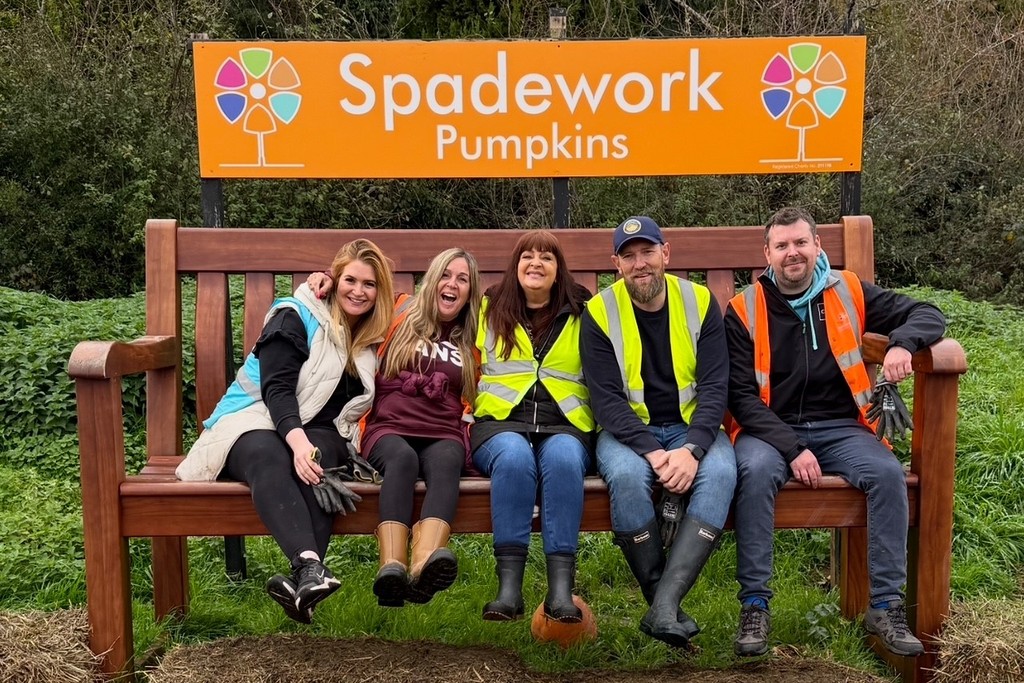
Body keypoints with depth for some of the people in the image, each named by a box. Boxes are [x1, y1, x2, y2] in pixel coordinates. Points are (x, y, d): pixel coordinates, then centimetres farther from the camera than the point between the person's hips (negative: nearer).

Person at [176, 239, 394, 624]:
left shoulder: (373, 341, 17)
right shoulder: (295, 317, 0)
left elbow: (358, 406, 20)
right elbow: (276, 388, -13)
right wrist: (297, 440, -32)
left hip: (319, 433, 3)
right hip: (255, 422, -3)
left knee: (320, 456, -35)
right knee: (268, 457, -39)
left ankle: (301, 580, -54)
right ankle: (310, 565, -60)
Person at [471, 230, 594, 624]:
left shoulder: (581, 314, 18)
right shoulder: (489, 310, 19)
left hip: (564, 425, 0)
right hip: (501, 421, 0)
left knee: (563, 458, -35)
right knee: (514, 457, -35)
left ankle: (561, 586, -37)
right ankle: (509, 584, -36)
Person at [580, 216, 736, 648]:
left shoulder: (700, 303, -1)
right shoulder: (600, 312, -4)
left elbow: (715, 387, -7)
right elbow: (606, 399, -10)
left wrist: (691, 449, -24)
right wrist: (652, 452, -25)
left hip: (692, 426, 2)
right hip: (627, 430, -1)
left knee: (720, 472, -31)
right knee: (626, 475, -34)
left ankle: (664, 602, -33)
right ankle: (665, 604, -19)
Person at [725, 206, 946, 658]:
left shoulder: (848, 293, 7)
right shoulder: (744, 310, 0)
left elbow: (926, 314, 10)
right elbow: (741, 395, -5)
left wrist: (903, 343, -15)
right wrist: (791, 449, -18)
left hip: (840, 428, 2)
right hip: (770, 429, -2)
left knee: (888, 472, -26)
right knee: (755, 471, -33)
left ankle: (886, 606, -13)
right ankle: (754, 605, -24)